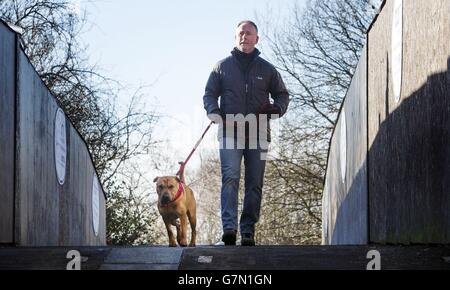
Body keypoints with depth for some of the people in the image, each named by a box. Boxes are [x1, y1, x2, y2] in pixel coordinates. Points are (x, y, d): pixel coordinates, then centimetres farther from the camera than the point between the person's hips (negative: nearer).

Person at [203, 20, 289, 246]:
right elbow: (209, 93, 14)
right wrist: (213, 111, -8)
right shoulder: (222, 67, 12)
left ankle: (248, 231, 4)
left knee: (255, 184, 1)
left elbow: (282, 94, 18)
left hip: (259, 134, 2)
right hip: (230, 133, -2)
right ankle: (229, 228, -25)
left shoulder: (267, 69, 14)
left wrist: (277, 108, -5)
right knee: (230, 178, -17)